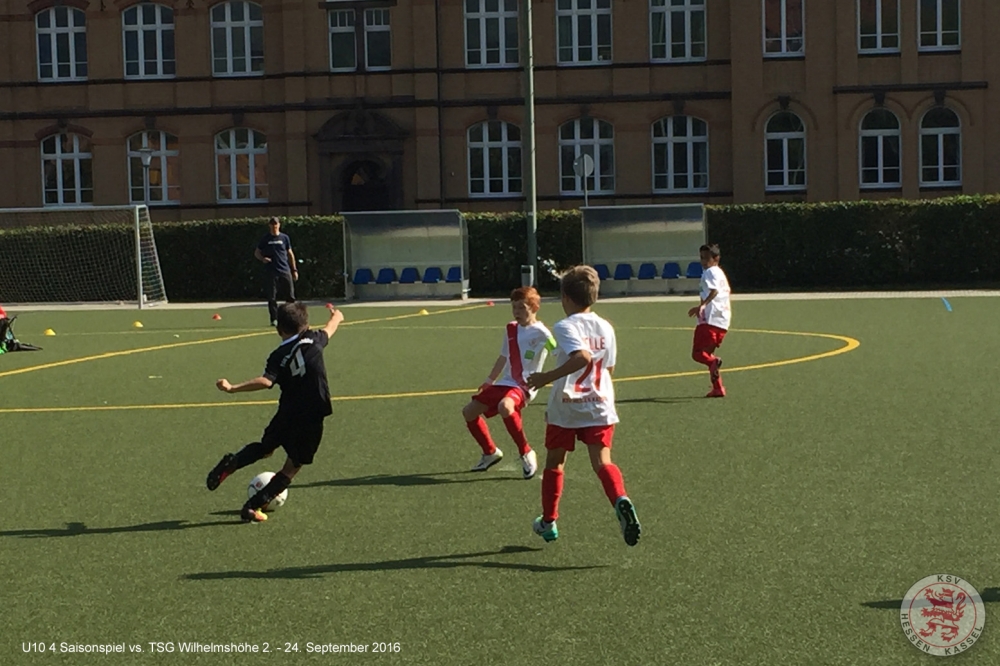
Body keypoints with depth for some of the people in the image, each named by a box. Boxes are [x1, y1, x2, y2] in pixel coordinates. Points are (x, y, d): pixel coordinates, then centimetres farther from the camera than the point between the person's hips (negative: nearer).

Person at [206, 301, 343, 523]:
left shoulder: (278, 356, -5)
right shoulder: (313, 340, 0)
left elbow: (266, 381, -22)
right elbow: (329, 329, 23)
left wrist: (233, 388, -20)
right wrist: (336, 317, 45)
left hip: (287, 413, 1)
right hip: (312, 418, -1)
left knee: (265, 447, 30)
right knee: (292, 467, 10)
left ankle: (231, 463, 6)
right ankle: (253, 507, 3)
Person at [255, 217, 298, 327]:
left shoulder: (284, 238, 9)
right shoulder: (266, 239, 5)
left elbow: (290, 254, 14)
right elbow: (256, 252, 12)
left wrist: (294, 270, 10)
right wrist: (262, 258, -10)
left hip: (285, 271, 1)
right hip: (272, 271, -1)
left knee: (290, 296, 0)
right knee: (272, 297, -3)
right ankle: (274, 319, 5)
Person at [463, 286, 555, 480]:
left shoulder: (540, 333, -13)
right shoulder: (511, 329, 10)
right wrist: (489, 380, 30)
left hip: (524, 386, -8)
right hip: (505, 383, 8)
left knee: (505, 407, -39)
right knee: (469, 411, 7)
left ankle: (526, 454, -21)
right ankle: (490, 452, 26)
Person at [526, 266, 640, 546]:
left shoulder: (564, 327, -11)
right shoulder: (606, 328, 8)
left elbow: (582, 356, -27)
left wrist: (547, 377, -23)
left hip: (565, 408, -3)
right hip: (600, 407, 3)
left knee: (554, 463, 15)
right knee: (602, 461, -7)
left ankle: (548, 521, 27)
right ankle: (621, 500, -38)